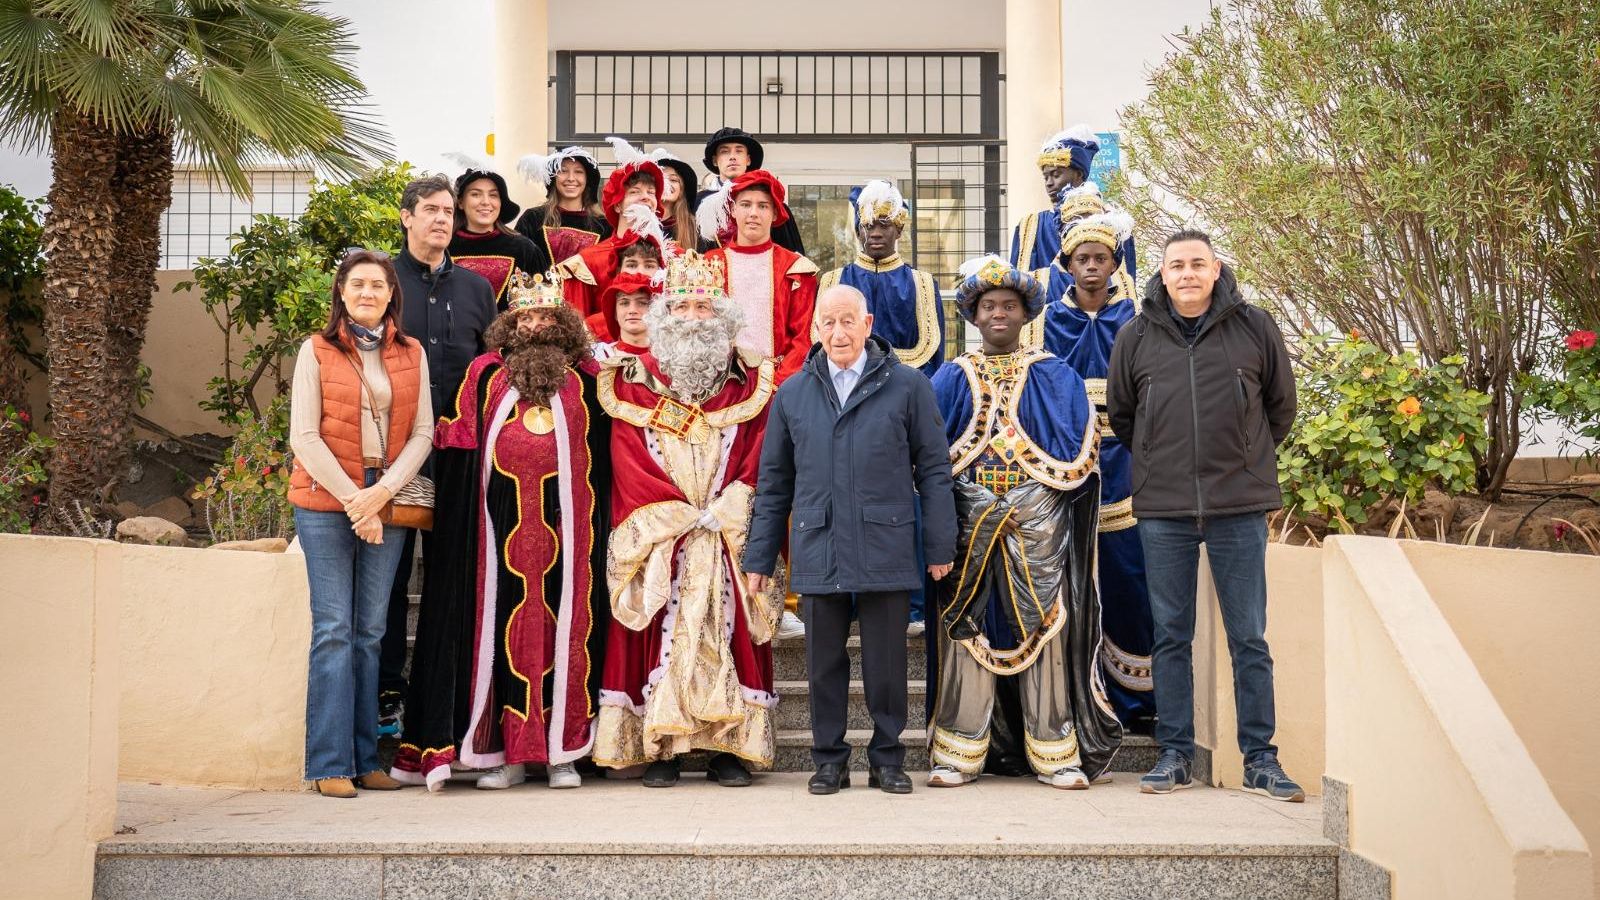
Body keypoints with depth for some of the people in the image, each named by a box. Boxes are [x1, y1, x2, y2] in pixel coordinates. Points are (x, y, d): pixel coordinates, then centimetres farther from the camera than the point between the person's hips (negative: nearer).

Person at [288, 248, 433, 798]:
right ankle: (331, 764, -1)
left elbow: (422, 433, 6)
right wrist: (353, 499, -10)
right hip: (326, 504, -2)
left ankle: (366, 759, 10)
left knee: (371, 632, 5)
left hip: (388, 505, 2)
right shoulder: (316, 352, 4)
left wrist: (383, 491, -9)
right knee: (333, 630, -5)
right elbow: (305, 436, -2)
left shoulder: (412, 355, 11)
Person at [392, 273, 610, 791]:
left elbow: (602, 453, 11)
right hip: (502, 528, 0)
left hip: (566, 526, 0)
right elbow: (456, 447, 8)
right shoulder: (484, 374, 12)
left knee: (564, 626, -1)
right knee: (503, 626, 0)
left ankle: (562, 750, 6)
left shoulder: (586, 378, 11)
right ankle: (508, 752, 6)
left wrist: (590, 518, 1)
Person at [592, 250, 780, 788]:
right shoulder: (634, 381, 8)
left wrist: (724, 511, -12)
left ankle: (729, 747, 3)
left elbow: (759, 456, 1)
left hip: (729, 537, 1)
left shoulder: (749, 383, 9)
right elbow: (629, 460, 0)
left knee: (726, 631, -2)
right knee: (663, 633, -4)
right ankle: (659, 747, 0)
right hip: (658, 542, 0)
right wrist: (679, 515, -9)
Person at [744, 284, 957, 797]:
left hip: (887, 550, -2)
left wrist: (940, 545, 0)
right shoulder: (792, 394, 11)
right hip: (817, 552, 2)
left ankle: (887, 759, 19)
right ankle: (829, 759, 21)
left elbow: (933, 469, 4)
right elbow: (773, 483, 14)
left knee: (886, 662, 5)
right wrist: (760, 557, 11)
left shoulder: (907, 387, 3)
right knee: (824, 662, 8)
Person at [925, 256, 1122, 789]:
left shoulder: (1056, 378, 9)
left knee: (1043, 627, -2)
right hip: (968, 523, 1)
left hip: (1039, 524, -1)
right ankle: (959, 754, 5)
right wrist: (946, 510, -6)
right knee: (965, 629, 0)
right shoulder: (952, 379, 13)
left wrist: (1041, 497, -7)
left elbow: (1082, 449, 3)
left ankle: (1056, 755, 5)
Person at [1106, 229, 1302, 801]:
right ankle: (1175, 754, 15)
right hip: (1162, 508, 1)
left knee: (1249, 639, 3)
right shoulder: (1136, 336, 4)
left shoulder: (1255, 328, 2)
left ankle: (1260, 759, 12)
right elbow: (1119, 414, 17)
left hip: (1239, 506, -1)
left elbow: (1280, 407, 15)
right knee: (1171, 637, 7)